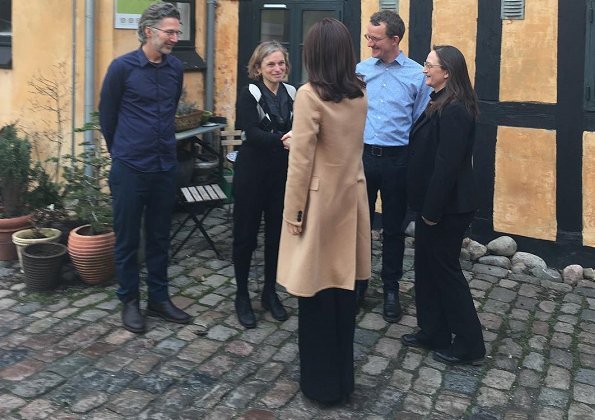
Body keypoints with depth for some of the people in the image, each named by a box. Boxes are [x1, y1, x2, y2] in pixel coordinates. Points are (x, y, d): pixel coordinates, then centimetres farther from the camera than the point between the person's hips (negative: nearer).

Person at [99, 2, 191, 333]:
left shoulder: (176, 68, 2)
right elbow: (107, 114, 3)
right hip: (130, 167, -4)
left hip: (165, 166, 4)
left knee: (160, 237, 12)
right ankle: (130, 301, 21)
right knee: (128, 238, 7)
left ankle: (159, 298, 25)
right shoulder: (123, 67, -8)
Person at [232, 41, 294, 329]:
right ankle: (242, 296, 20)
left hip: (282, 174, 4)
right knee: (246, 234, 5)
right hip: (252, 173, -4)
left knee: (276, 234, 10)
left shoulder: (292, 95, 5)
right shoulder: (249, 95, -7)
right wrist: (281, 140, -35)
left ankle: (270, 293, 27)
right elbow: (252, 133, -19)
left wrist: (295, 139, -23)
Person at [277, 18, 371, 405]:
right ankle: (343, 378, 26)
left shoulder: (310, 95, -15)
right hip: (351, 197, 6)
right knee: (343, 288, 14)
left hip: (320, 201, -6)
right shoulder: (360, 94, 5)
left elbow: (301, 160, -16)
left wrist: (294, 211, -8)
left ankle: (322, 383, 18)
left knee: (317, 293, 5)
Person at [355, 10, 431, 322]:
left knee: (393, 229, 9)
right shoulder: (359, 71, 2)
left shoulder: (416, 75, -4)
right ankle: (358, 284, 27)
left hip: (397, 160, -2)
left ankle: (391, 290, 24)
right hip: (362, 156, 2)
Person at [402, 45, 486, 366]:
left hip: (446, 207, -10)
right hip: (432, 203, 10)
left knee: (445, 270, 1)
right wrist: (425, 206, 12)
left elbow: (447, 165, -23)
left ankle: (469, 345, 14)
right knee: (427, 267, 15)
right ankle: (433, 332, 28)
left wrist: (433, 209, -20)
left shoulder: (454, 111, -20)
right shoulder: (439, 104, 11)